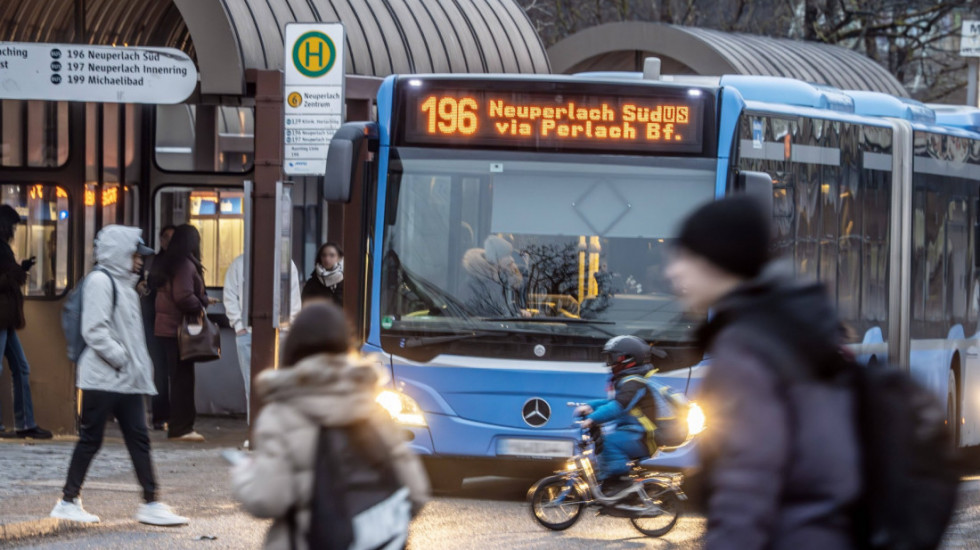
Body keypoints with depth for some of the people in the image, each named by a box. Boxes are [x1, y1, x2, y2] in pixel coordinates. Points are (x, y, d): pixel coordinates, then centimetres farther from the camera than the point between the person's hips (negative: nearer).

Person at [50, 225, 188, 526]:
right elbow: (94, 331, -19)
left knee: (139, 438, 4)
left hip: (128, 381, 9)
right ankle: (68, 501, 6)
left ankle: (151, 503, 4)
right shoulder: (100, 281, -11)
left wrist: (141, 365, 12)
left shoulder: (124, 284, 18)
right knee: (91, 439, -3)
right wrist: (121, 359, -18)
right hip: (102, 377, -9)